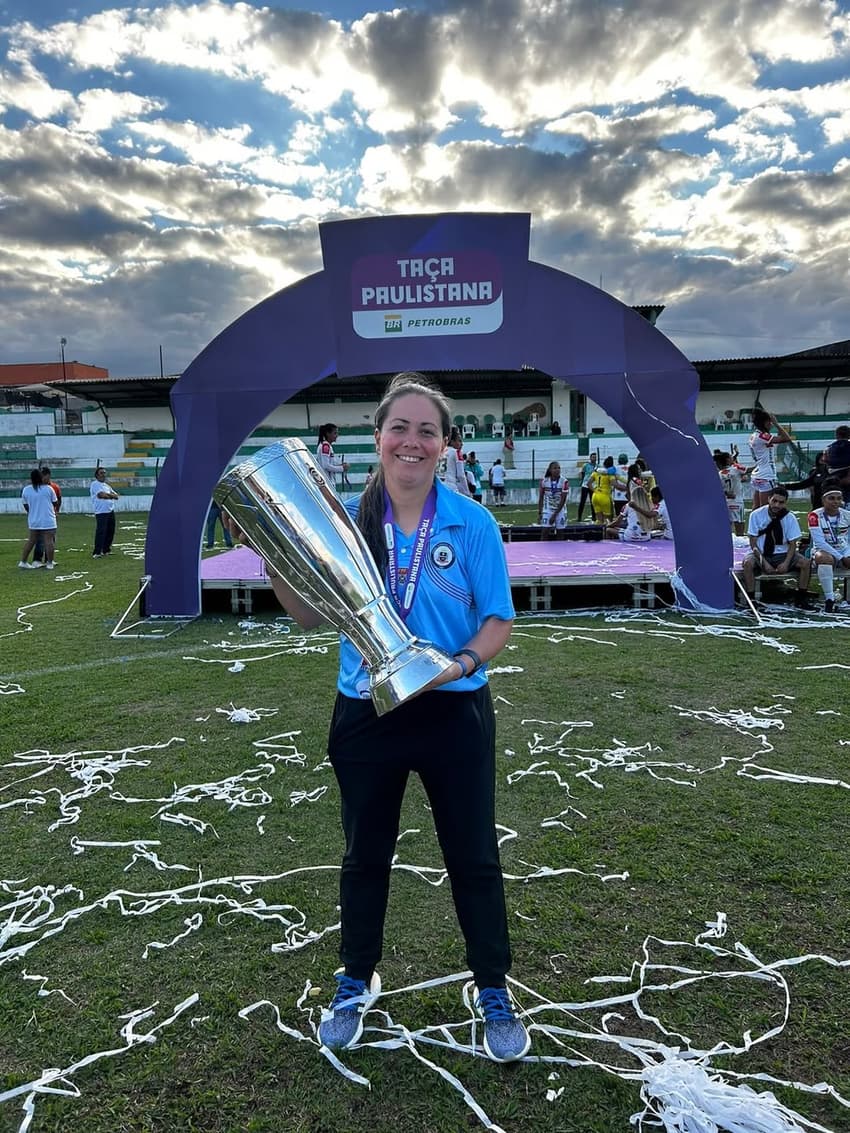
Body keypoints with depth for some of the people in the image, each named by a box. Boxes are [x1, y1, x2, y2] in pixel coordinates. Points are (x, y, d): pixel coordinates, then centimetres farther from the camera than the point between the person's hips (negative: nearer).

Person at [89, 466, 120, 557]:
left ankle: (106, 550, 21)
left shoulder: (106, 485, 22)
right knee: (101, 532, -12)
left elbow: (116, 496, 12)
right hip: (101, 512, -8)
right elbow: (101, 495, -18)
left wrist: (107, 494, -6)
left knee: (110, 532, 10)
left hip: (111, 511, 8)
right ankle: (97, 552, -9)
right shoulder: (95, 484, -2)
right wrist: (111, 495, 0)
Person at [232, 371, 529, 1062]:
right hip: (366, 714, 2)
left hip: (454, 714, -1)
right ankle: (356, 985, 44)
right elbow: (309, 615, 0)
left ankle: (494, 993, 37)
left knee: (474, 857, 13)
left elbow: (499, 621, -6)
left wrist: (465, 661, -24)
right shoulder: (345, 520, -4)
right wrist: (275, 561, -15)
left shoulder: (472, 524, -8)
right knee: (365, 855, 19)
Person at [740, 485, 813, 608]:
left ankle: (801, 598, -4)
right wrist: (764, 562, -19)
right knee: (747, 563, -33)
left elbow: (792, 544, -1)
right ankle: (751, 599, -22)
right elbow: (753, 544, -8)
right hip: (760, 553, -2)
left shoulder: (790, 518, -5)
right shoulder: (756, 515, -10)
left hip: (782, 554, 2)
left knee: (805, 563, -20)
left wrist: (786, 563, -18)